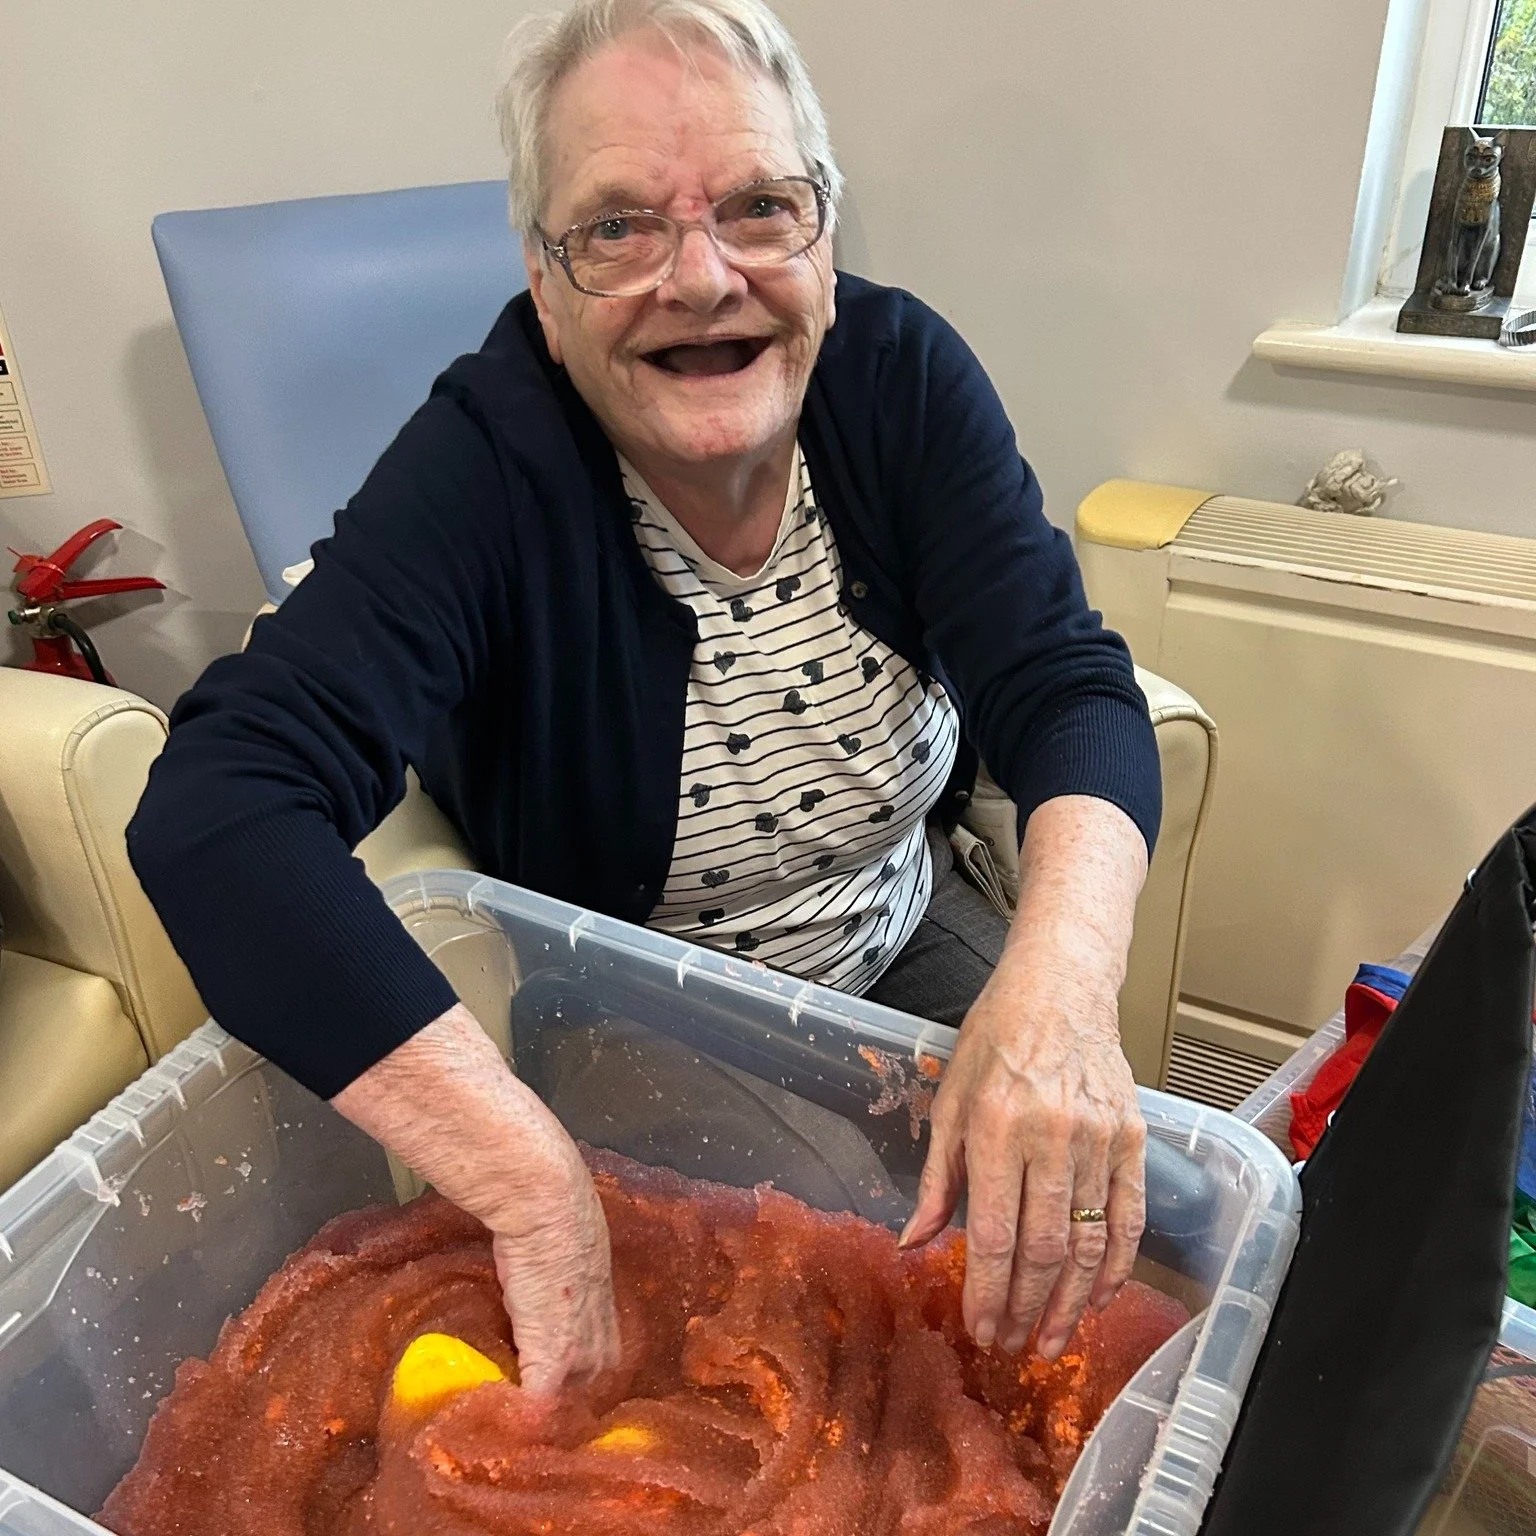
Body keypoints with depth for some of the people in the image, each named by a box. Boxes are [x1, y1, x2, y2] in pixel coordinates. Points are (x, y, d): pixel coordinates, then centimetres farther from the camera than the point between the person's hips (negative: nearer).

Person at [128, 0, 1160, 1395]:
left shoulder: (900, 373, -13)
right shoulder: (486, 464, -23)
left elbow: (1064, 686, -20)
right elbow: (217, 804, -35)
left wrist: (1061, 975, -42)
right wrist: (540, 1188, -45)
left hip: (906, 945, 4)